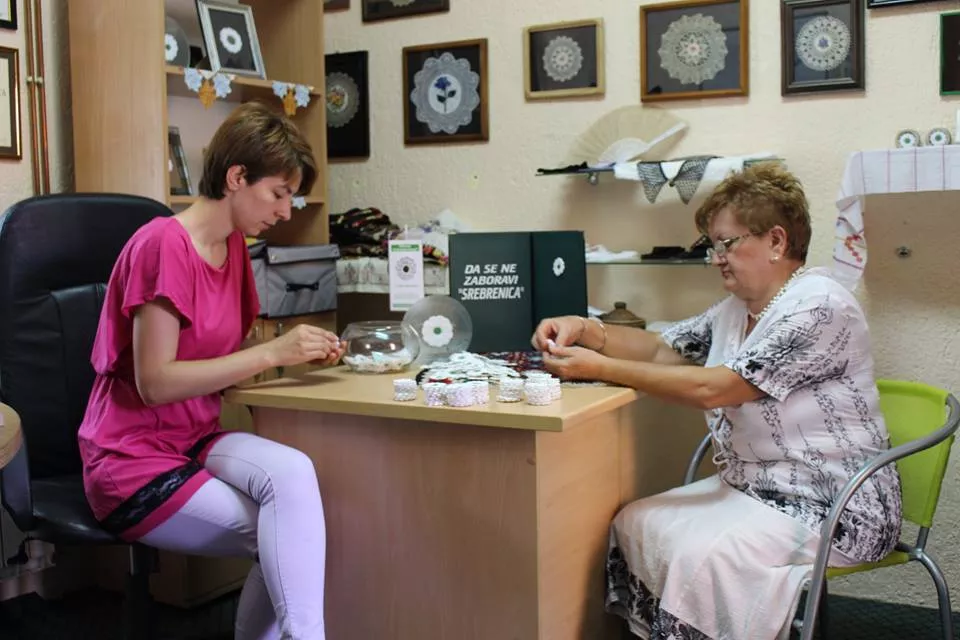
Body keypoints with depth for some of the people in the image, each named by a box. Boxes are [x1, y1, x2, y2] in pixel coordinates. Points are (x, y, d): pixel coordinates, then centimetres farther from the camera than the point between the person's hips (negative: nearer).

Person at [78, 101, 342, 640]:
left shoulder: (234, 246, 8)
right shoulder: (164, 243, -17)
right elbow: (155, 382, -21)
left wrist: (298, 353, -7)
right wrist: (272, 352, -22)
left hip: (197, 443, 6)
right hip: (135, 464, -6)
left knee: (292, 471, -24)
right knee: (289, 537, -21)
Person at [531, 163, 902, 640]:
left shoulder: (820, 307, -17)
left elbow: (712, 388, -23)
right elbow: (661, 347, 12)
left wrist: (600, 369, -19)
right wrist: (584, 330, -6)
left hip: (833, 506, -8)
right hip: (753, 488, 8)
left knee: (704, 558, -29)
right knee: (633, 526, -8)